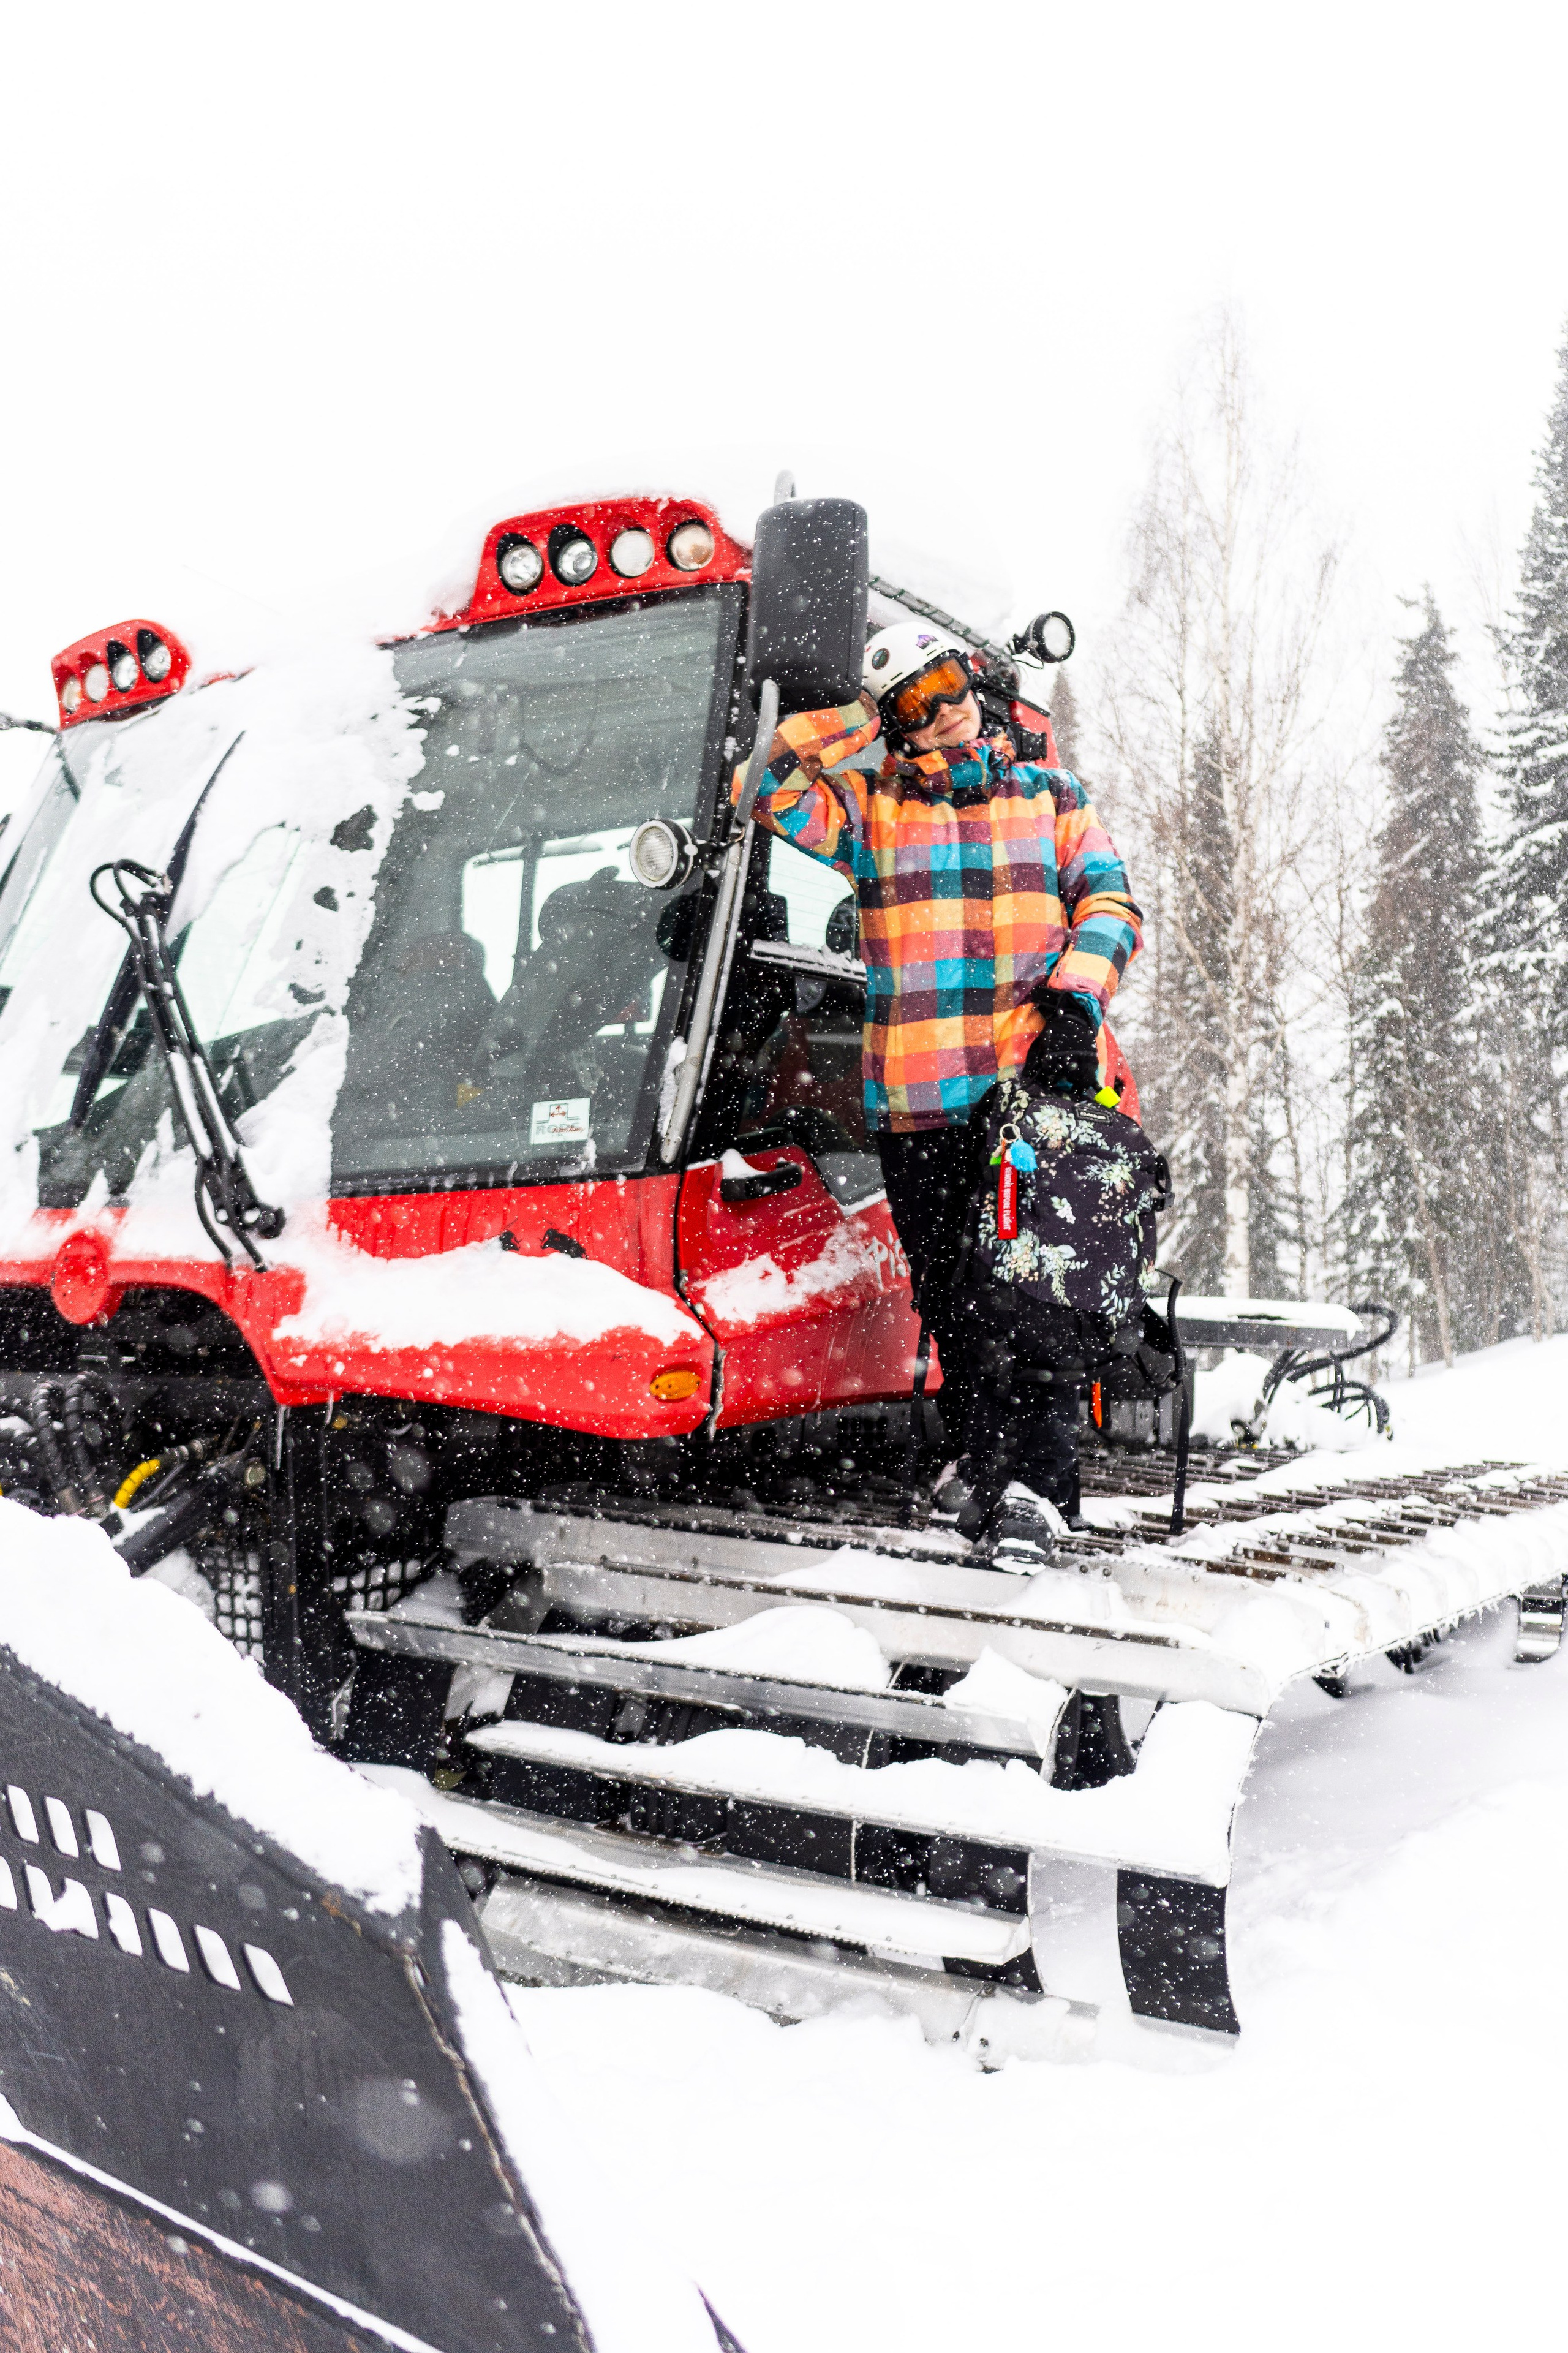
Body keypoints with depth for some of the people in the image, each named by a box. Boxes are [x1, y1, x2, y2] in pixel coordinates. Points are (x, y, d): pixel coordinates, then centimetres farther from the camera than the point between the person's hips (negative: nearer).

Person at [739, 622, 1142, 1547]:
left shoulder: (1052, 797, 16)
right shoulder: (870, 806, 13)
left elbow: (1110, 903, 9)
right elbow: (769, 791, -1)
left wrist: (1075, 996, -8)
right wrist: (857, 722, 5)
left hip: (1043, 1081, 0)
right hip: (920, 1093, 1)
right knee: (947, 1290, 4)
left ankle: (1044, 1476, -1)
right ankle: (983, 1462, 19)